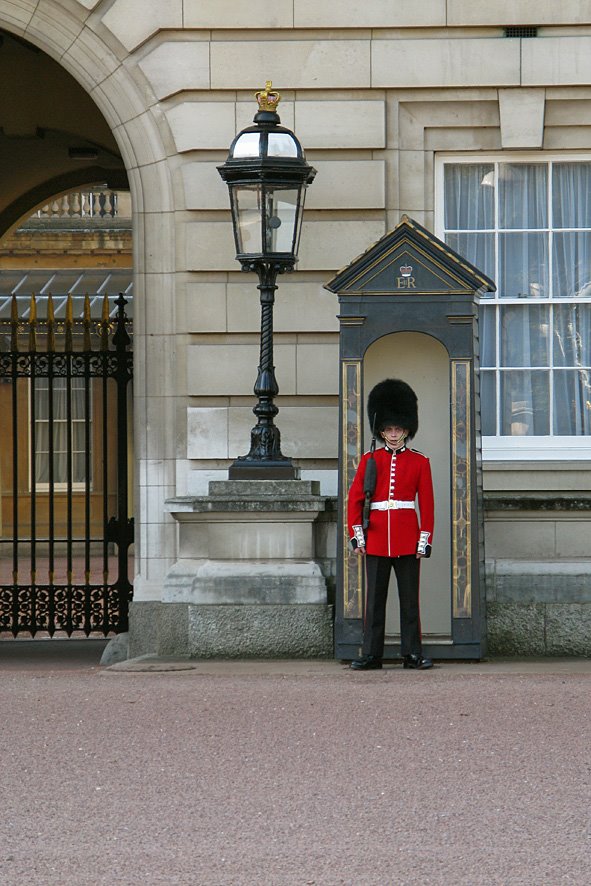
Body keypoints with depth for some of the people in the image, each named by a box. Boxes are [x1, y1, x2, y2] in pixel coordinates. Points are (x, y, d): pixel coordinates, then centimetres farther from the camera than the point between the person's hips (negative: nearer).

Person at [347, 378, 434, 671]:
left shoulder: (419, 462, 5)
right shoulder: (369, 460, 7)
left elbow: (427, 503, 4)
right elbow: (355, 499, 6)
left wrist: (424, 539, -3)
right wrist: (356, 534, -2)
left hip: (407, 541, -1)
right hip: (375, 539, 1)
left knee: (409, 599, 2)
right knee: (374, 599, 2)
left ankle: (413, 653, 7)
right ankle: (371, 655, 5)